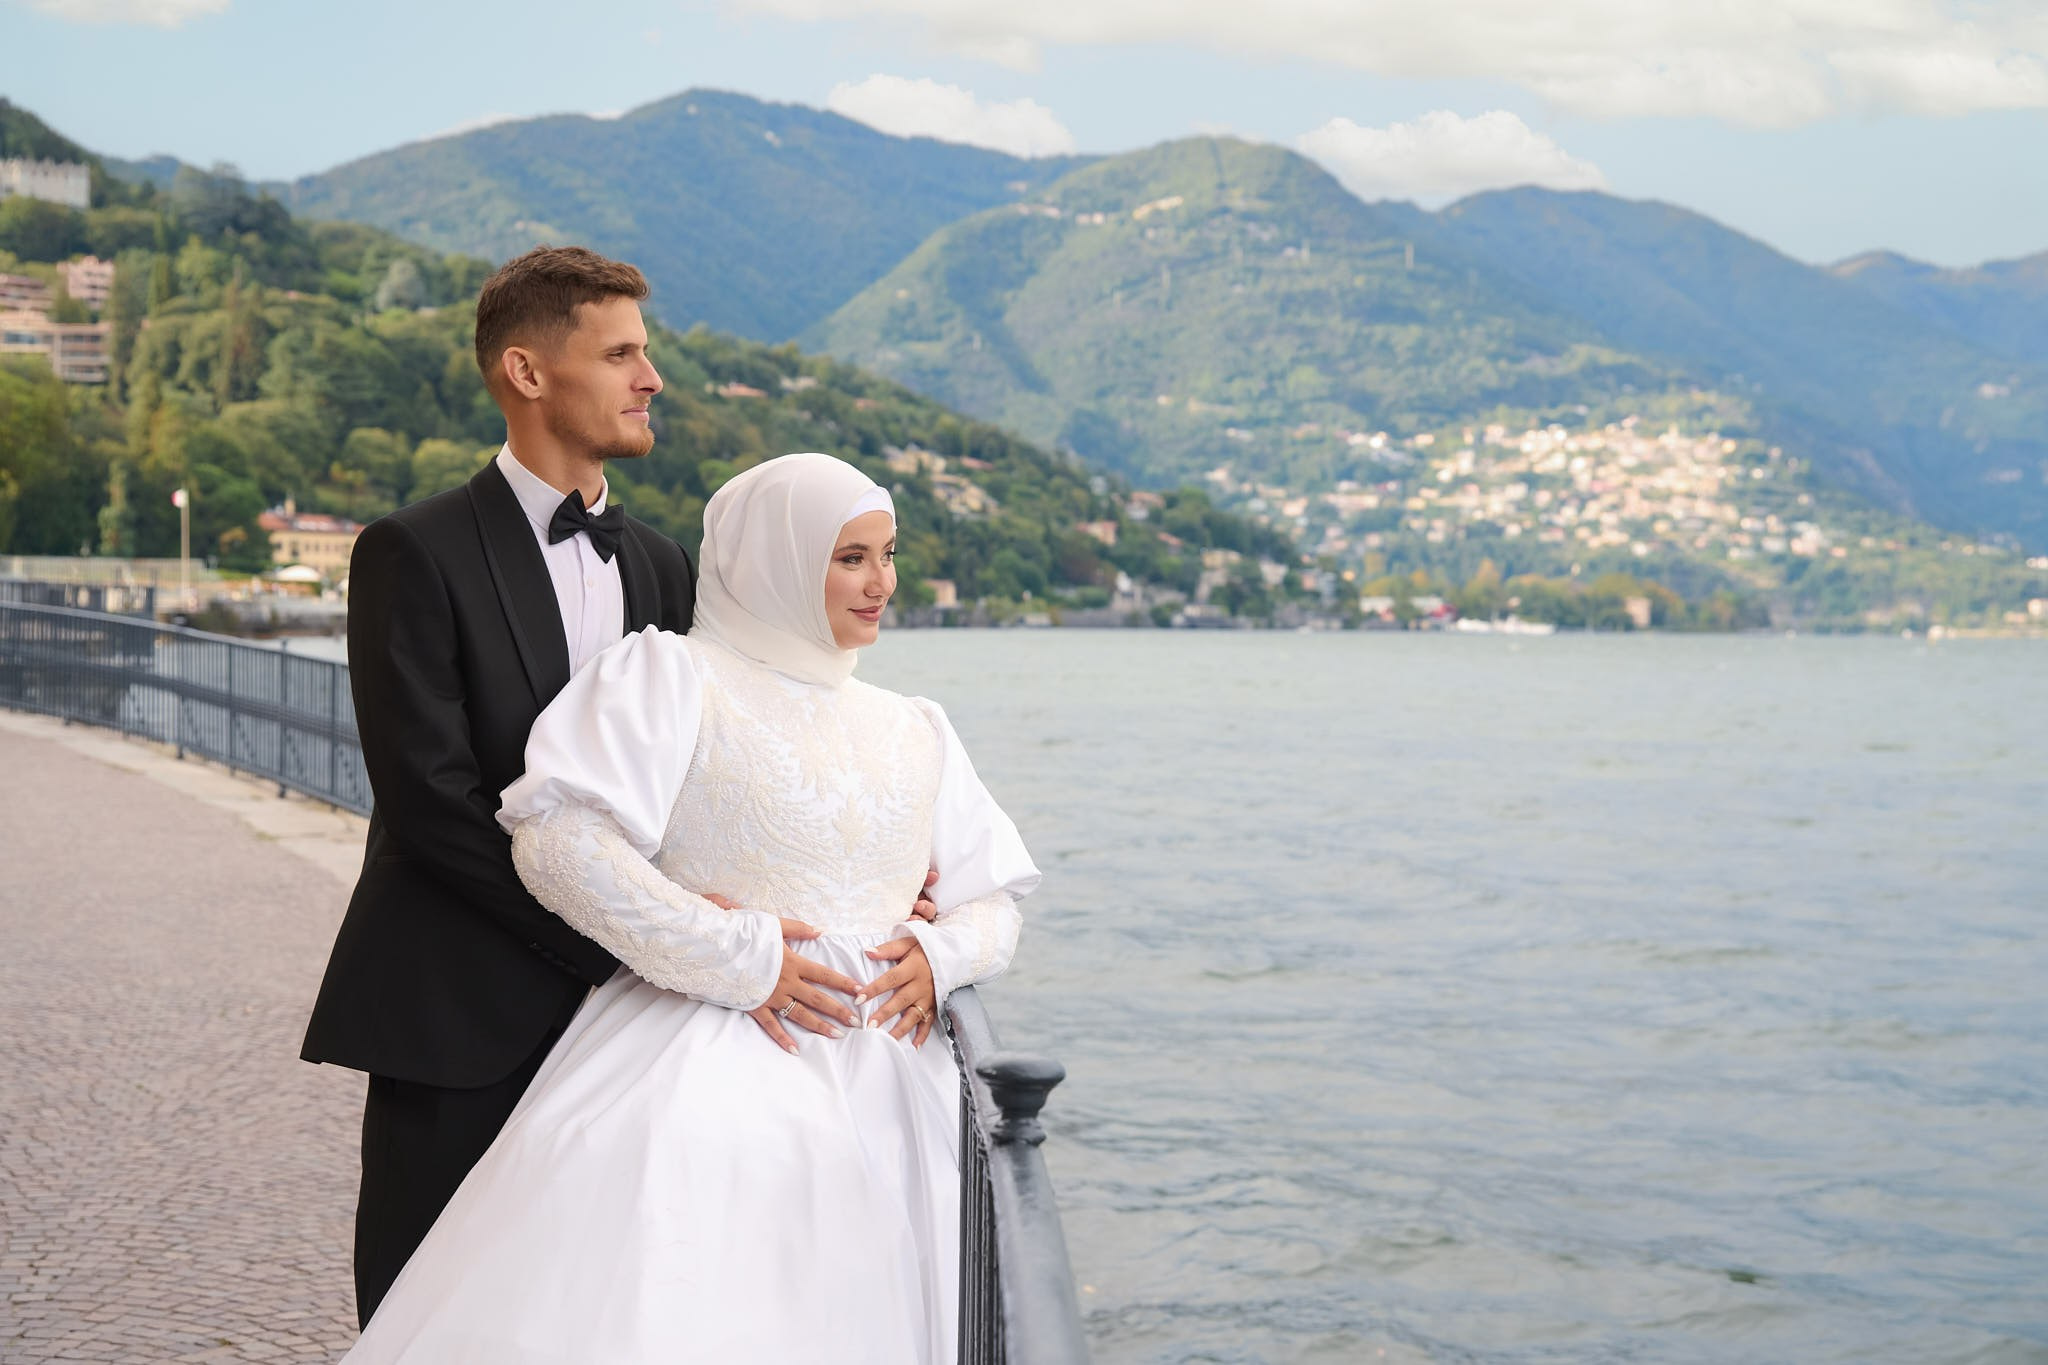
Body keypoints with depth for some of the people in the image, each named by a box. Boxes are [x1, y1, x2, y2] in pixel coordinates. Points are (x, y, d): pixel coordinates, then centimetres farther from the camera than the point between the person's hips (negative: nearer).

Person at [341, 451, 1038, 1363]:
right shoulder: (670, 676, 3)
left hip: (878, 1094, 5)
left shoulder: (915, 734, 22)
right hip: (702, 1073, -5)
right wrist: (731, 956, -13)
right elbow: (558, 839, -10)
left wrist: (942, 955, -1)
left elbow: (993, 900, 24)